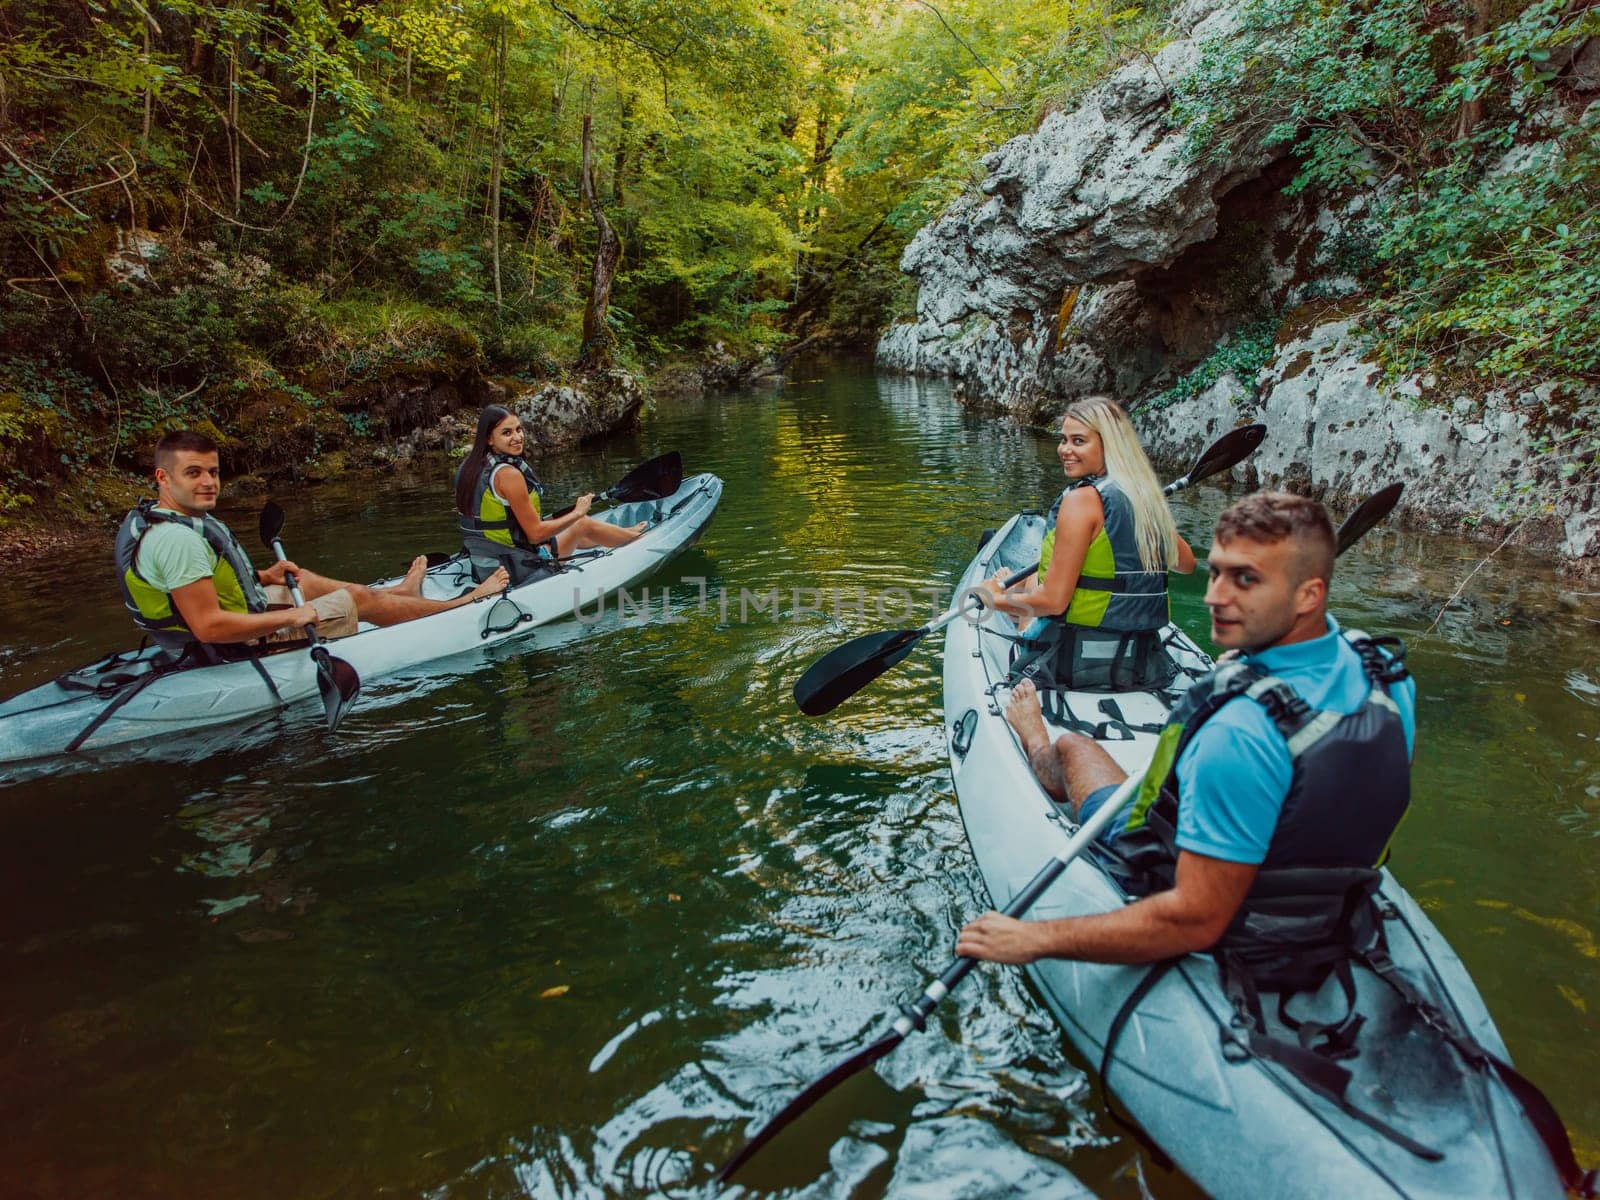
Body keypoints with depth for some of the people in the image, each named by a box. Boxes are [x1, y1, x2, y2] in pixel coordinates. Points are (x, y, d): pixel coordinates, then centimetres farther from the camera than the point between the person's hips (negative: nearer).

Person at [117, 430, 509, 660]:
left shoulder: (149, 517, 3)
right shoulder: (178, 539, -30)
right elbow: (209, 626, -33)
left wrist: (259, 576, 10)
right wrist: (292, 617, -25)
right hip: (241, 646, -10)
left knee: (305, 581, 27)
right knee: (358, 597, 3)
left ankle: (399, 593, 50)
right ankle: (464, 603, 21)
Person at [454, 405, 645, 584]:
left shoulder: (468, 468, 3)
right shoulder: (507, 474, -25)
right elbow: (535, 534, -22)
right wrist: (577, 513, -8)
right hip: (516, 570, -8)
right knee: (585, 524, 12)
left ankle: (627, 535, 55)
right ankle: (633, 535, 40)